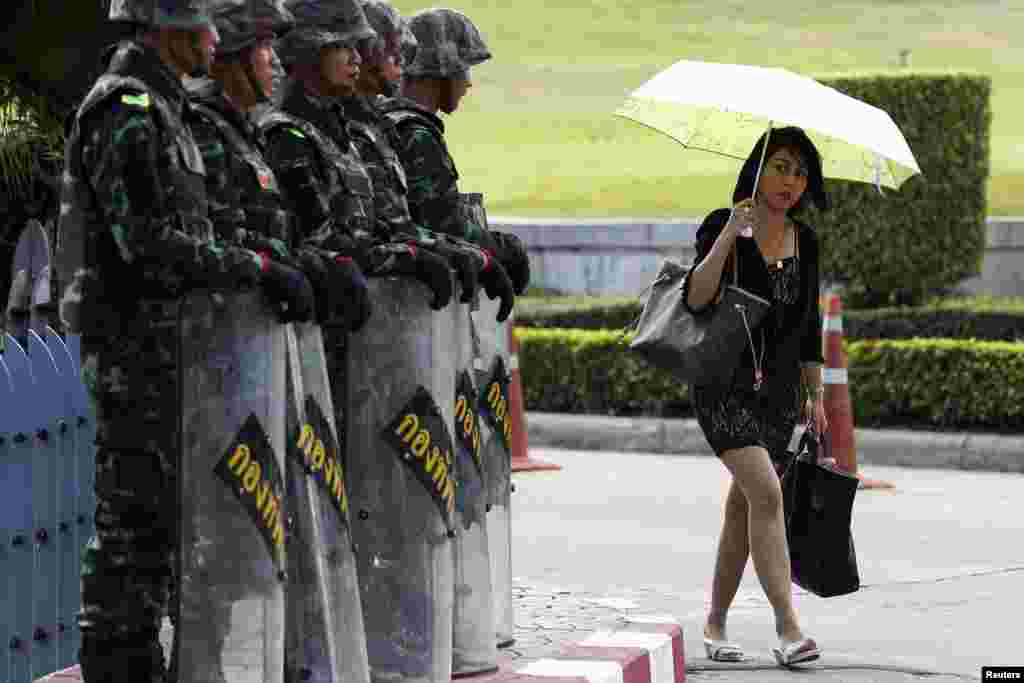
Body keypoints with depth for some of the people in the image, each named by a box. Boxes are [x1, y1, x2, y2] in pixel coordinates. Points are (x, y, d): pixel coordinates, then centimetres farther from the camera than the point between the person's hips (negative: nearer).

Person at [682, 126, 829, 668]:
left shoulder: (804, 240, 9)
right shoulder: (723, 226, -7)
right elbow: (695, 299, -20)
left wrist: (815, 395, 16)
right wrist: (728, 236, -28)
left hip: (778, 390, 6)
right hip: (725, 385, -6)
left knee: (743, 506, 9)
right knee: (766, 493, -20)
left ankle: (715, 624, 20)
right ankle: (787, 628, -23)